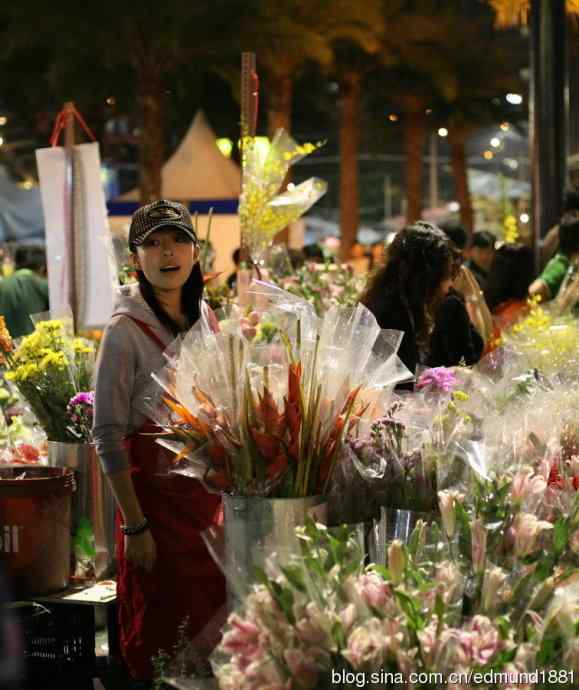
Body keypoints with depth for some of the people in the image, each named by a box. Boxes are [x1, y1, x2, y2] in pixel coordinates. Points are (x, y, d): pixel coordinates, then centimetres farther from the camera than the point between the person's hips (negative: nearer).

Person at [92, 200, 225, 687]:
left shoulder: (202, 315, 5)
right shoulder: (126, 331, -15)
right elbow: (108, 436, -15)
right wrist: (134, 526, -17)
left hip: (207, 491, 6)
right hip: (156, 495, -6)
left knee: (212, 619, 12)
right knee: (157, 629, 4)